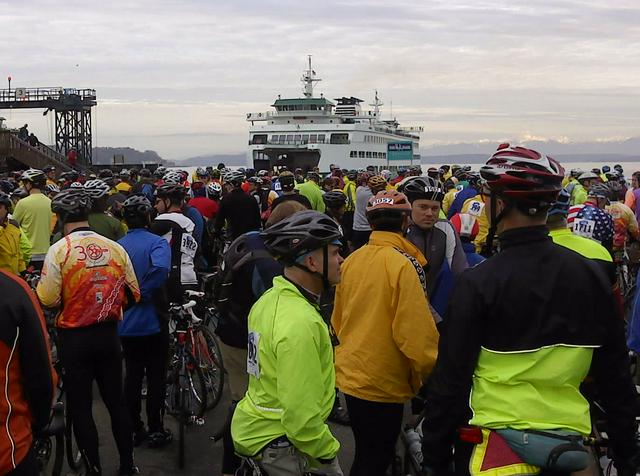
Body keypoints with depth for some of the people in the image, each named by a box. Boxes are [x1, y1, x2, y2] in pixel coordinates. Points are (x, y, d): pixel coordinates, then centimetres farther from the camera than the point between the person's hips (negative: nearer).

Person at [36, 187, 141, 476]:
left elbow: (47, 300, -16)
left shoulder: (59, 250, -13)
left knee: (79, 407, 9)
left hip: (73, 338, -4)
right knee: (116, 401, 16)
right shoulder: (115, 248, -2)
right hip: (109, 335, 4)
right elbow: (133, 295, 3)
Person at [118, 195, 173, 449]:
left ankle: (134, 428, 21)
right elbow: (160, 268, -31)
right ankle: (156, 430, 13)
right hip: (153, 321, -4)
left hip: (125, 323, 4)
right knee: (156, 377, 7)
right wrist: (143, 293, -18)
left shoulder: (116, 246, 1)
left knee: (132, 375, 15)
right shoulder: (156, 242, -12)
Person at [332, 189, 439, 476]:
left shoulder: (352, 260, 1)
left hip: (351, 374, 7)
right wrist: (432, 372, -7)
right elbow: (416, 331, -22)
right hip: (382, 382, -7)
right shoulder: (403, 264, -20)